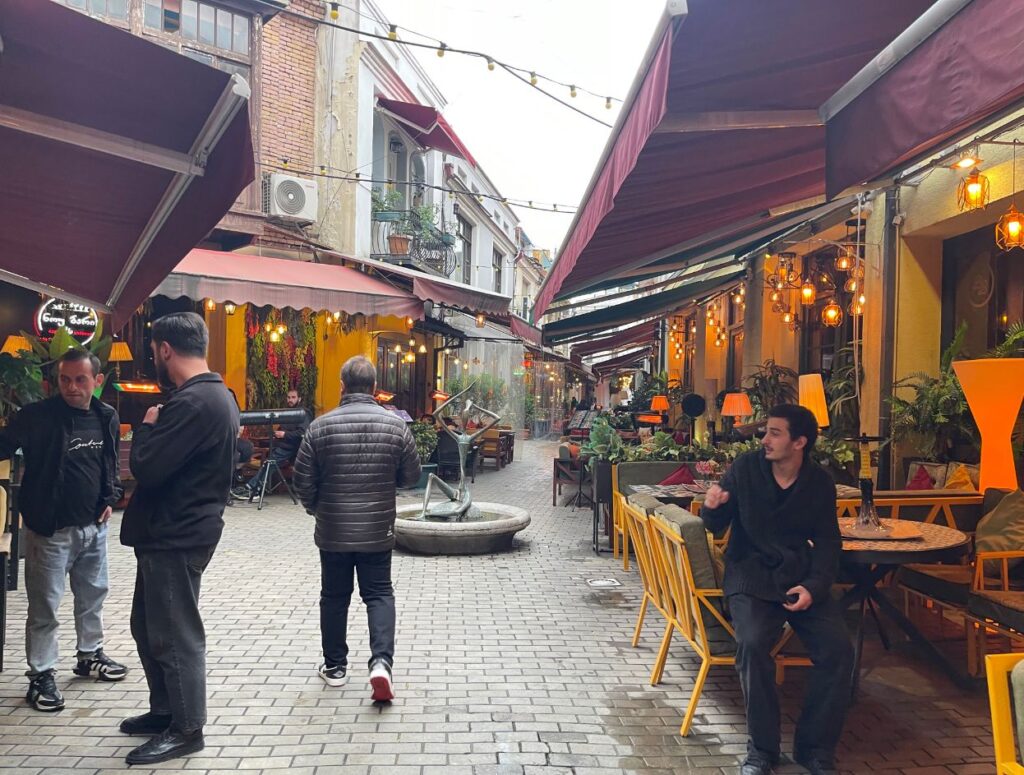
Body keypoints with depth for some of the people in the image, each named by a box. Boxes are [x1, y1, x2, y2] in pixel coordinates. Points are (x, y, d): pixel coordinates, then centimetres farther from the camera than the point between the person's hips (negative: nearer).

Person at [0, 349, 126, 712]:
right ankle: (41, 676, 16)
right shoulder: (37, 416, -14)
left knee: (93, 595, 19)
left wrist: (110, 499, 7)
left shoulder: (107, 417, 2)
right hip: (49, 528, -5)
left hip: (93, 526, 5)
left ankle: (90, 654, 38)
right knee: (44, 606, 3)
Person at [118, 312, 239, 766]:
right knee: (148, 626, 21)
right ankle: (165, 711, 34)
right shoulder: (217, 395, 11)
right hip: (177, 530, 11)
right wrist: (157, 430, 6)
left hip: (176, 536, -11)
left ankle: (186, 731, 15)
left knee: (174, 636, 2)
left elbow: (146, 468, -23)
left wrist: (146, 427, -8)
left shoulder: (192, 402, -23)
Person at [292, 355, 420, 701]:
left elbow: (302, 480, -4)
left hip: (332, 531, 0)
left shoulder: (321, 426, -9)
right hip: (378, 531, 0)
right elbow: (411, 475, 2)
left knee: (334, 596, 15)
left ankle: (335, 666, 26)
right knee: (379, 594, 10)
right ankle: (381, 661, -7)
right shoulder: (395, 425, -7)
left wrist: (316, 508, 15)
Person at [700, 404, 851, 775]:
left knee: (838, 649, -18)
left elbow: (828, 543, 5)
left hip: (801, 577, 3)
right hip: (751, 575, -2)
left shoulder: (820, 482, 1)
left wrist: (813, 586, -12)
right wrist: (712, 507, -20)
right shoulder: (745, 467, -4)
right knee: (753, 643, -29)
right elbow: (717, 526, 4)